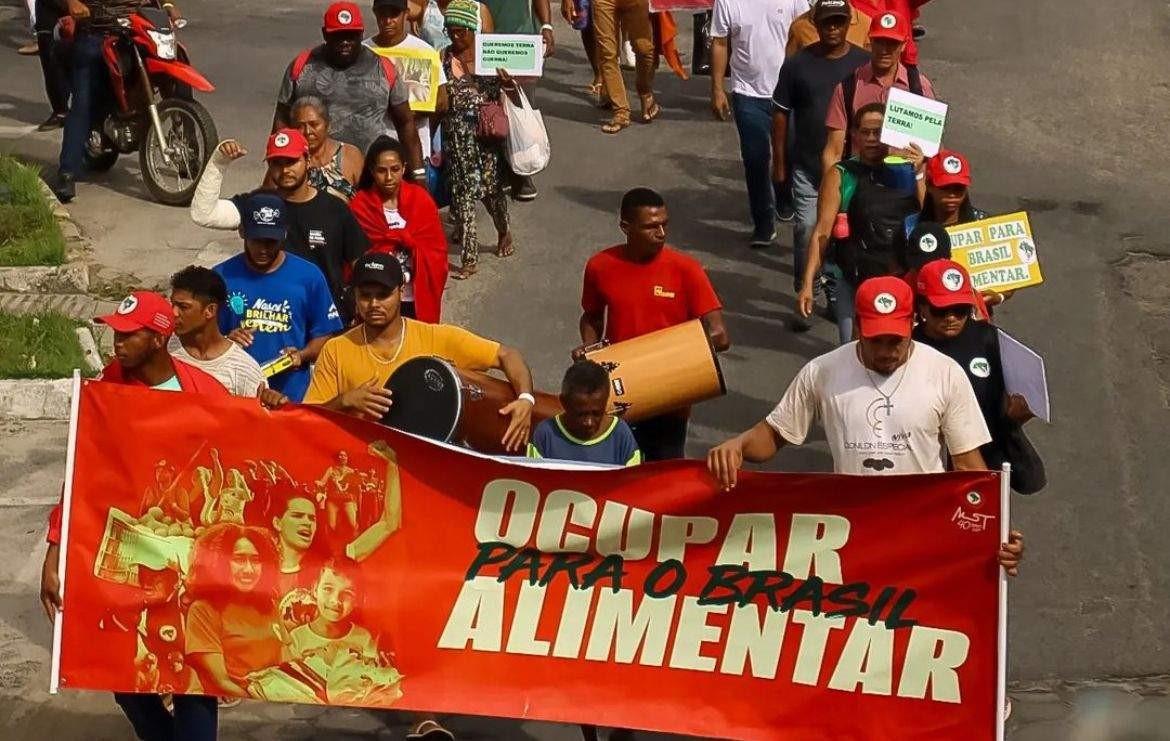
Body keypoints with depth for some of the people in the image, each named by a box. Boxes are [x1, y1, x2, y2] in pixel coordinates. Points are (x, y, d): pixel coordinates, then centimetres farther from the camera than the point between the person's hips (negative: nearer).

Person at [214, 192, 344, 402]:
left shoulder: (308, 276, 1)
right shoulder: (222, 276, 1)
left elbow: (324, 336, 5)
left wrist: (302, 355, -14)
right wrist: (227, 341, -15)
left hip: (292, 395, 0)